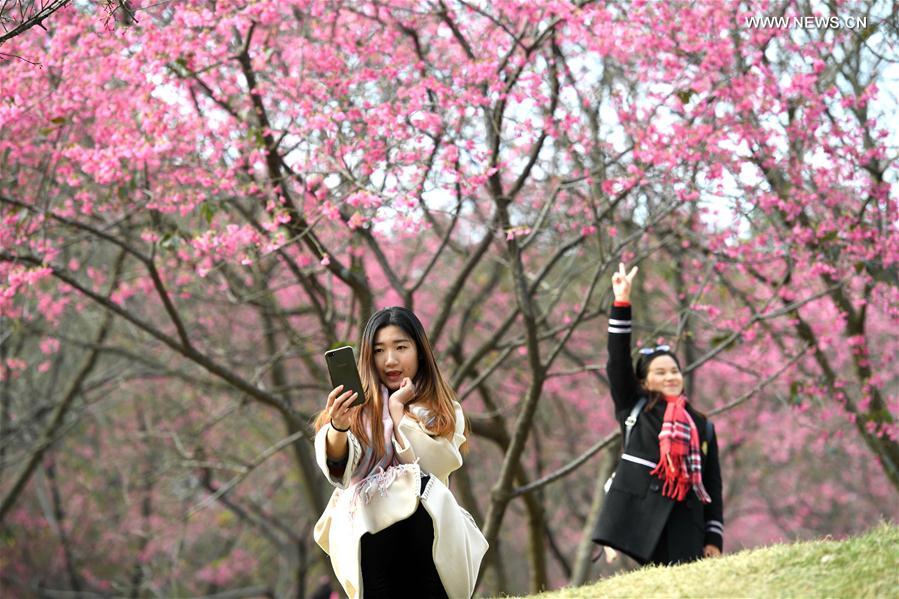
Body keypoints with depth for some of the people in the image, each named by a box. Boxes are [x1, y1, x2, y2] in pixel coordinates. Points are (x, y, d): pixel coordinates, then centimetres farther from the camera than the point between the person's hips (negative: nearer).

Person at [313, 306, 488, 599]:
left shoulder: (444, 412, 12)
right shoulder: (358, 406, 10)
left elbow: (426, 467, -5)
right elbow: (338, 465, -9)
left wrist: (398, 407, -2)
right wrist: (338, 427, -29)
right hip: (366, 522, -1)